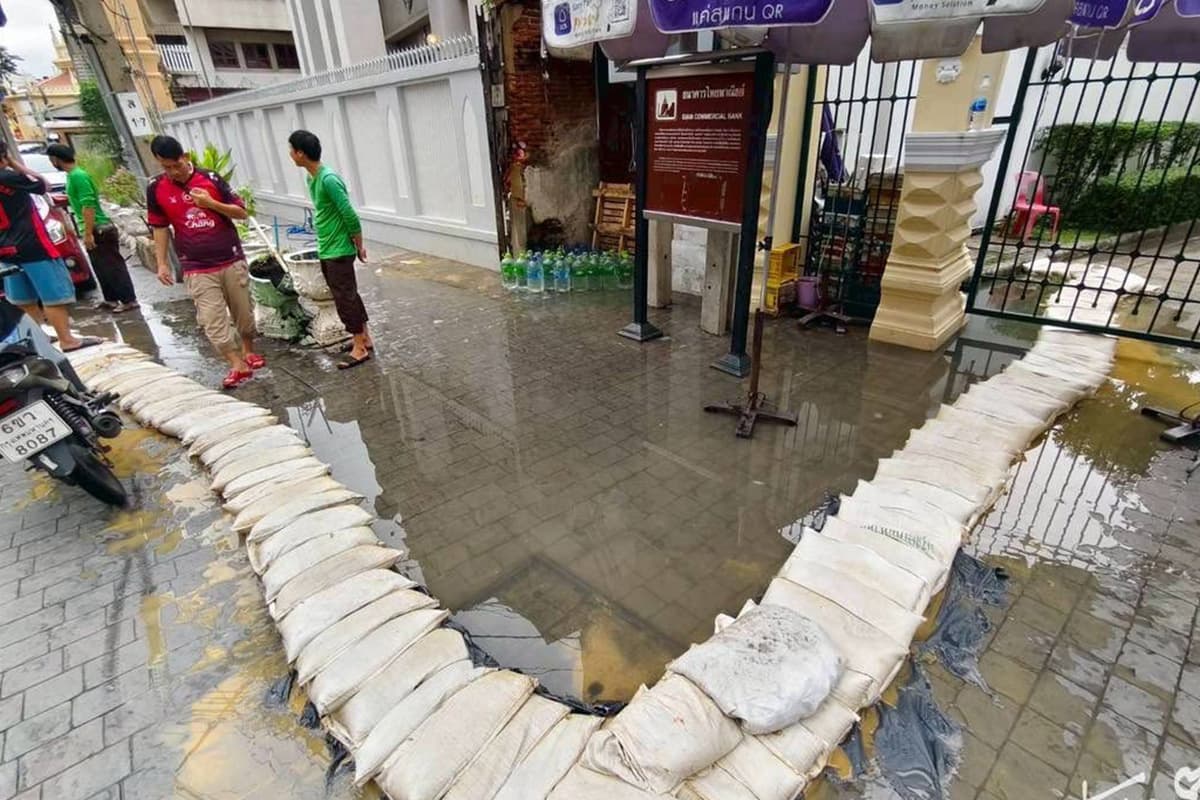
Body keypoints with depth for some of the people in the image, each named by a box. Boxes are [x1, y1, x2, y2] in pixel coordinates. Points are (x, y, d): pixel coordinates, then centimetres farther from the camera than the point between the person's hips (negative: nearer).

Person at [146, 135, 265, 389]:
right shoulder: (156, 189, 2)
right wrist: (162, 263, 4)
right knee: (212, 321, -7)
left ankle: (249, 352, 32)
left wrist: (211, 203, -16)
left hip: (232, 261, 0)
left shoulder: (211, 178, -2)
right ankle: (238, 366, -1)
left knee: (244, 313, 10)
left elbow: (242, 212, 0)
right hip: (197, 269, 0)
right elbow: (160, 228, 9)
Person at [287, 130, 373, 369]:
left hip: (339, 251, -9)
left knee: (345, 298, -4)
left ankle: (360, 348, 5)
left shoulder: (328, 179, -20)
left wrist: (359, 246, -13)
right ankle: (364, 338, 24)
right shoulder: (312, 179, 9)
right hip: (326, 251, 9)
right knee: (348, 296, 14)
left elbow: (350, 216, -20)